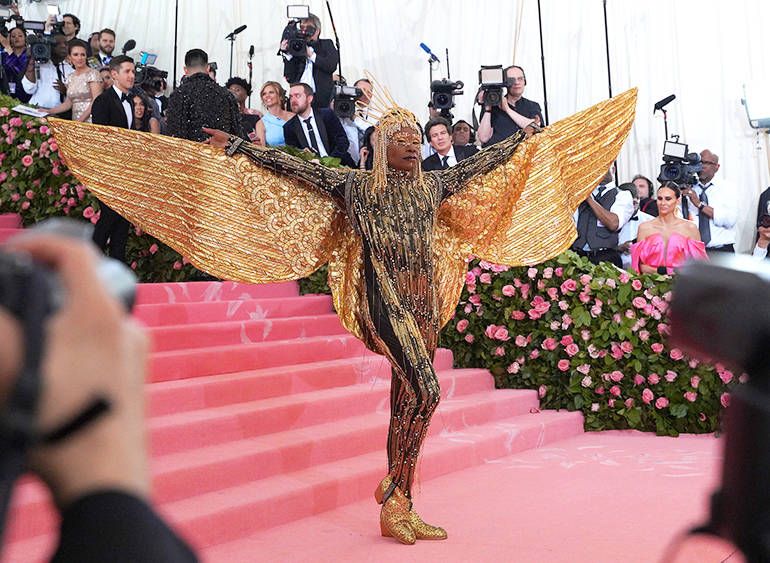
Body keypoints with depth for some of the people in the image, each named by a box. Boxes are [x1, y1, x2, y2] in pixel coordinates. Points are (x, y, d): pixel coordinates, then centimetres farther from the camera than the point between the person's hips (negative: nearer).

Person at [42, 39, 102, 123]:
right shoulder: (70, 78, 17)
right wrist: (49, 111, 8)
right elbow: (68, 103, 19)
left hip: (90, 122, -5)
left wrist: (81, 119, -15)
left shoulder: (93, 74, -2)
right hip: (75, 121, 5)